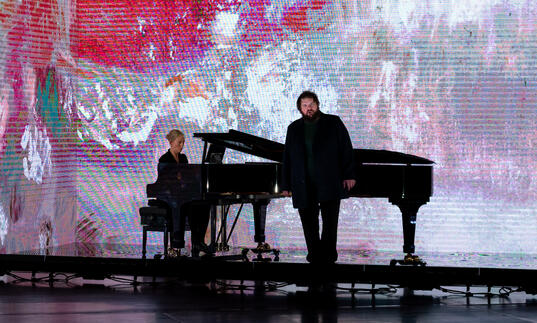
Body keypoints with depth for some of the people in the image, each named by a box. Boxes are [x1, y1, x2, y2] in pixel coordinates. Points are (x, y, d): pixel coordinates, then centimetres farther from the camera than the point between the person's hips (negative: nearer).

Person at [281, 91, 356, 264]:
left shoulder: (334, 123, 6)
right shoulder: (294, 129, 14)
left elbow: (346, 150, 2)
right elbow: (287, 158, 14)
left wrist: (349, 175, -6)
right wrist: (286, 185, 10)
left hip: (329, 184, -3)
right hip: (304, 187, 3)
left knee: (330, 222, -6)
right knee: (309, 225, 1)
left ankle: (327, 256, -2)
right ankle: (316, 258, 7)